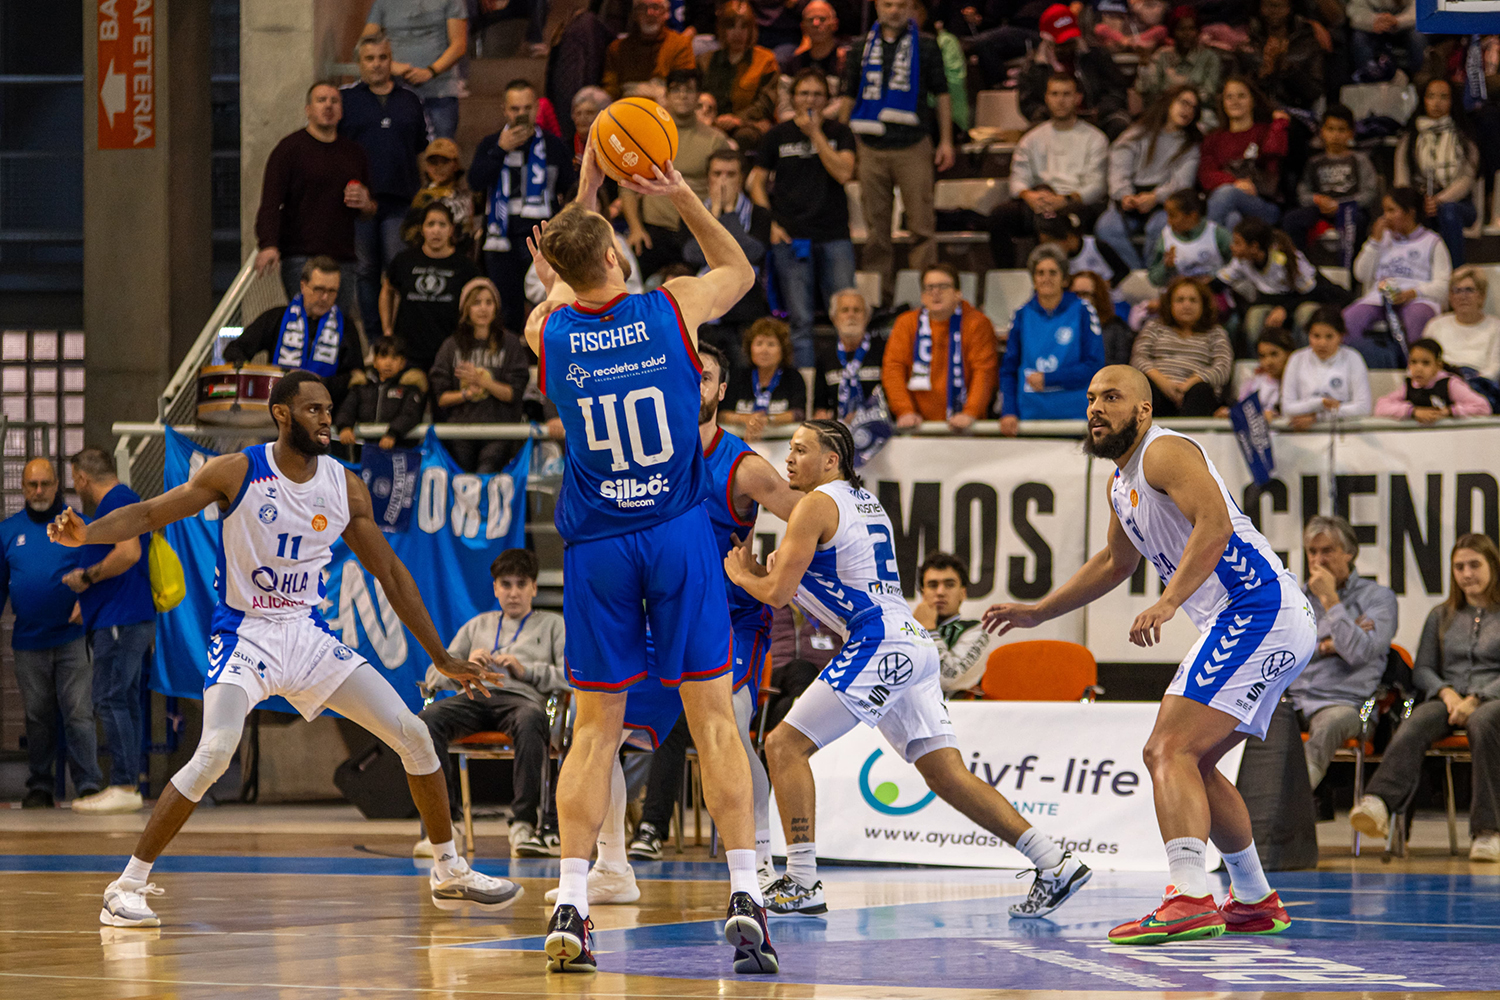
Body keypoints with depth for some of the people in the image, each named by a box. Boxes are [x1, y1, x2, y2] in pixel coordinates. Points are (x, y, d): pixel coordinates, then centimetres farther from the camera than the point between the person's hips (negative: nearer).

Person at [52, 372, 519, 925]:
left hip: (308, 635, 5)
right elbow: (147, 513, -10)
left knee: (413, 736, 1)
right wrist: (85, 533, -31)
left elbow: (391, 574, 9)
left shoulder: (345, 487, 1)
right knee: (215, 752, -28)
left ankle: (450, 873, 20)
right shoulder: (236, 473, -11)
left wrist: (442, 659, 10)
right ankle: (127, 887, -18)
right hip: (244, 635, -5)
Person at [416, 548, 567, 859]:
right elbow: (434, 675, 27)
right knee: (426, 721, -32)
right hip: (475, 697, 3)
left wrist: (526, 670, -4)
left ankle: (524, 824, -44)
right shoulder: (478, 625, 35)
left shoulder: (552, 624, 26)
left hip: (522, 697, -3)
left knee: (530, 722, -43)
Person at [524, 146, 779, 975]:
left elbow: (555, 281, 24)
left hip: (596, 548, 1)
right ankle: (745, 897, -4)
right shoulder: (673, 309, -5)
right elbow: (738, 269, 18)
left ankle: (570, 905, -4)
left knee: (596, 726, 6)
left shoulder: (548, 333, -2)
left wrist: (584, 194, 24)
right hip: (678, 534, -1)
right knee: (712, 714, 2)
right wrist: (681, 197, 13)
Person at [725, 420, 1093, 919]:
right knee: (947, 773, 6)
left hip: (879, 646, -9)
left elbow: (777, 592, -8)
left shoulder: (818, 504, -4)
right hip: (915, 647, 9)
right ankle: (1055, 863, -1)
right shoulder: (867, 501, 24)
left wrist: (741, 575, 12)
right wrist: (770, 569, 22)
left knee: (785, 745, -4)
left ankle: (801, 883, -9)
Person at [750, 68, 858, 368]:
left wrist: (815, 133, -7)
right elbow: (758, 182, 13)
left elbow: (843, 173, -7)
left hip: (834, 235, 0)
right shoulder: (777, 136, 10)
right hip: (792, 237, 0)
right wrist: (770, 223, 0)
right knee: (800, 320, -3)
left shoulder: (839, 132, 9)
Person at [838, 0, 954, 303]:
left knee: (921, 223, -7)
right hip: (872, 149, 2)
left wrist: (946, 141, 4)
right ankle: (878, 295, 10)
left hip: (913, 146, -2)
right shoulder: (863, 48, 12)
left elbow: (942, 95, 9)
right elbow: (849, 98, 16)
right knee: (876, 227, 5)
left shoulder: (925, 46, 7)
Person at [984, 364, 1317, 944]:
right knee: (1191, 761, 21)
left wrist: (1168, 603, -34)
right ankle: (1255, 902, 30)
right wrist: (1038, 613, 40)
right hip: (1263, 624, 11)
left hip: (1258, 610, -11)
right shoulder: (1122, 484, 22)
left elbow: (1215, 525, -25)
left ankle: (1190, 901, -35)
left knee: (1171, 750, -20)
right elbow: (1115, 563, 40)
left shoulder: (1165, 453, -9)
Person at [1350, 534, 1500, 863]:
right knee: (1416, 723, -33)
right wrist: (1446, 692, -4)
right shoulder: (1441, 617, 23)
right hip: (1448, 699, 3)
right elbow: (1421, 668, 18)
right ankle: (1378, 804, -59)